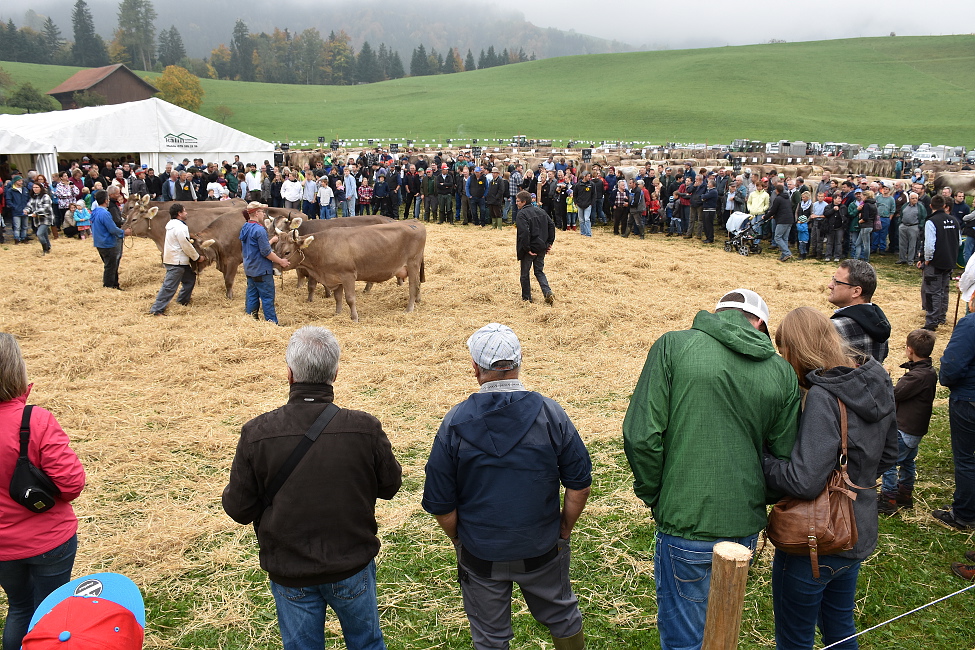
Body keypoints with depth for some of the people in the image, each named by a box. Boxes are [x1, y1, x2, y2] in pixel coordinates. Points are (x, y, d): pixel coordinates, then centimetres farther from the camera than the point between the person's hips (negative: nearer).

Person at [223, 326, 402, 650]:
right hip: (353, 567, 0)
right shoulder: (365, 428, -21)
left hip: (289, 573, 0)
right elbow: (390, 486, -4)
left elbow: (238, 509, -11)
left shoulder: (257, 433, -21)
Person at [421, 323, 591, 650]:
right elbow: (579, 484, -9)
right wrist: (564, 530, 7)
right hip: (542, 549, 1)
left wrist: (459, 540, 8)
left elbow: (440, 504, -10)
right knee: (562, 617, 27)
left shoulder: (455, 422, -16)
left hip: (480, 554, 0)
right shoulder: (550, 414, -15)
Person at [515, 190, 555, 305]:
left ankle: (526, 297, 16)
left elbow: (524, 232, -27)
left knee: (525, 273, 9)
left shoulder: (522, 214, -15)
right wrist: (549, 242, 9)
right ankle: (548, 292, -1)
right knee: (539, 272, 16)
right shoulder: (540, 211, 9)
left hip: (530, 249, -7)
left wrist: (527, 248, -19)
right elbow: (551, 225, 9)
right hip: (541, 248, 7)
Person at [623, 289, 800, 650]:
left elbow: (642, 435, -14)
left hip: (686, 525, -4)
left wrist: (653, 494, 1)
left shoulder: (673, 346, -9)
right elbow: (783, 456, 4)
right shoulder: (782, 372, 2)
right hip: (746, 527, 5)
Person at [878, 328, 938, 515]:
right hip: (917, 429, 10)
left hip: (905, 430, -10)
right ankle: (905, 496, 34)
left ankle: (888, 501, 6)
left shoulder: (916, 376, -26)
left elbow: (893, 395, -21)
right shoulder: (931, 373, 4)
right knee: (907, 462, 22)